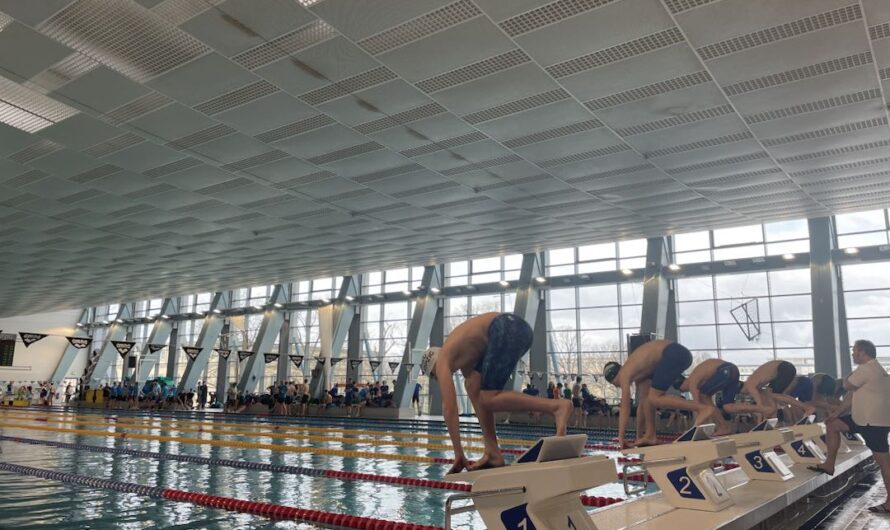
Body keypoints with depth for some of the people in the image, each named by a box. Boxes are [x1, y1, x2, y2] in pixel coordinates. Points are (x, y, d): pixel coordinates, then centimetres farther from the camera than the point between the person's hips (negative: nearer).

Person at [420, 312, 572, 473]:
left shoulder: (442, 361, 10)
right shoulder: (462, 358, 32)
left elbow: (449, 408, 3)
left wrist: (458, 453, 8)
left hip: (507, 330, -9)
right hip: (518, 328, 9)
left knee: (489, 400, -6)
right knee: (473, 386, 13)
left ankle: (557, 407, -14)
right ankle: (493, 454, 10)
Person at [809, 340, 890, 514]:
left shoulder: (866, 369, -19)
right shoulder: (873, 369, 16)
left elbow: (847, 385, -9)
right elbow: (854, 393, 18)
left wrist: (849, 376, 13)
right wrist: (837, 412, 18)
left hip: (875, 422, -11)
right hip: (865, 419, 11)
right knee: (832, 425, 13)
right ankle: (829, 465, 17)